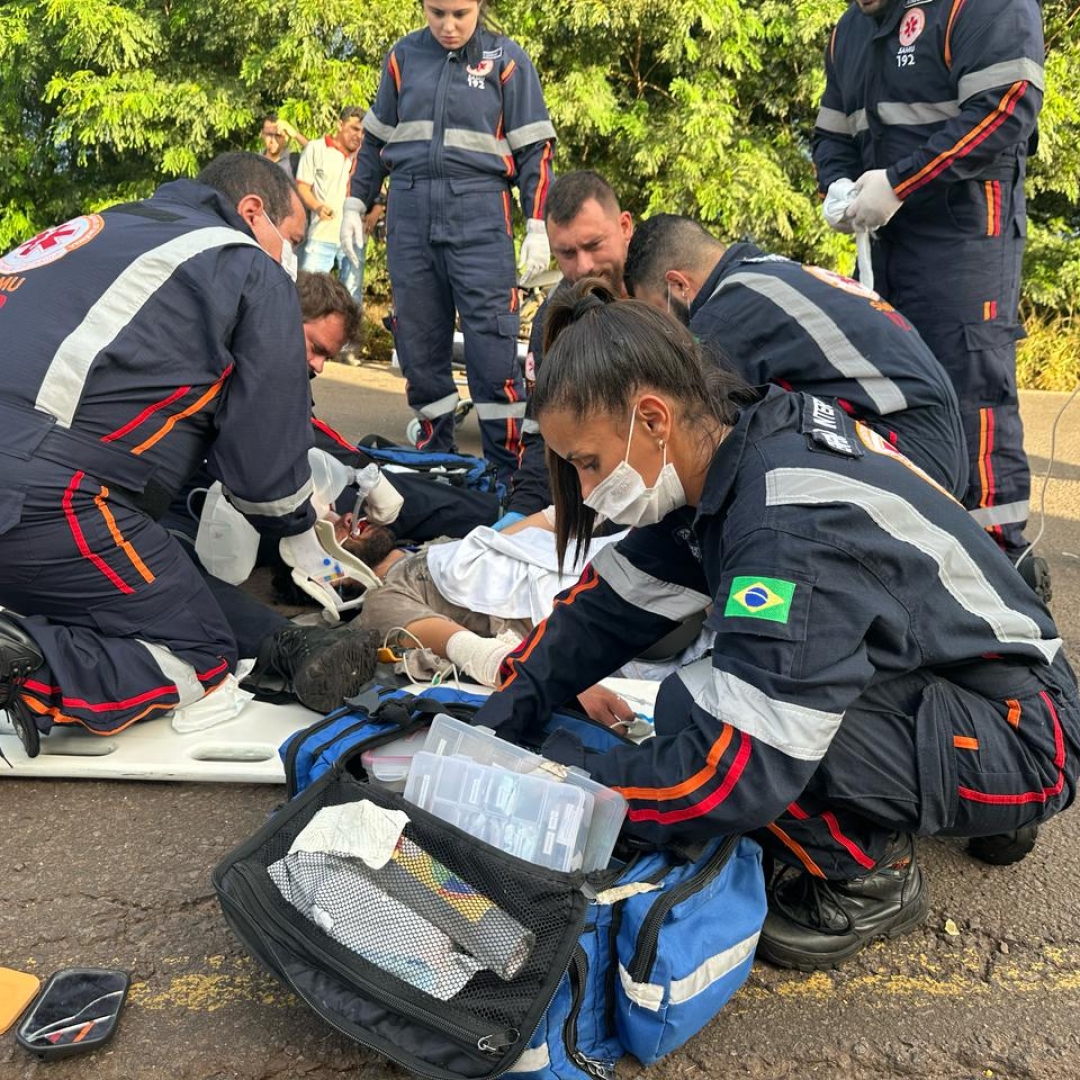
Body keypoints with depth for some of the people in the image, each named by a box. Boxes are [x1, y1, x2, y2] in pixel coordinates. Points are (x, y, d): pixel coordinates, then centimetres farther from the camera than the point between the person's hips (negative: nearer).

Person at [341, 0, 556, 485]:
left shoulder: (506, 59, 4)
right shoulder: (403, 56, 12)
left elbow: (534, 149, 4)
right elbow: (375, 138, 19)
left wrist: (537, 226, -3)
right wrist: (354, 206, 13)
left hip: (478, 213, -3)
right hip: (409, 211, 3)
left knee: (492, 342, -9)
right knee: (417, 338, 3)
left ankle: (509, 468, -2)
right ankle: (435, 454, 15)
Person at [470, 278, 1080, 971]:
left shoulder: (793, 527, -31)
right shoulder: (727, 453, -4)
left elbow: (733, 776, -32)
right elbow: (615, 601, 2)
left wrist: (562, 780, -18)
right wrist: (497, 728, -4)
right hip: (933, 678, 9)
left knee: (696, 708, -26)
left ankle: (870, 875, 0)